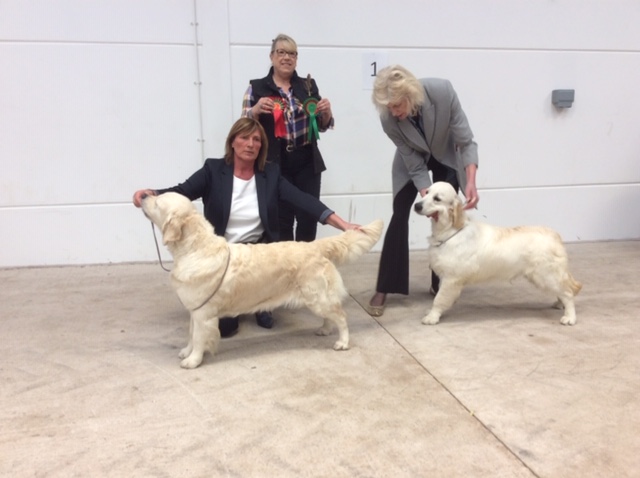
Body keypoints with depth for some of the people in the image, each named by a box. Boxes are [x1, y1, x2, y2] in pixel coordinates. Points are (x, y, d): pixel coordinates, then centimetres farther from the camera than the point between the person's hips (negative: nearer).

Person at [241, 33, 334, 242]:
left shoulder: (308, 85, 10)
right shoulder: (257, 88, 1)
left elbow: (322, 126, 15)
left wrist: (326, 111, -6)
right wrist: (256, 110, -18)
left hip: (307, 163, 3)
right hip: (275, 165, -2)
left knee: (308, 217, 4)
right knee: (281, 221, 2)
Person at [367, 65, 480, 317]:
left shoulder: (442, 91, -36)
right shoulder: (388, 118, -32)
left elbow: (466, 142, -29)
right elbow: (415, 164, -25)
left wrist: (470, 182, -40)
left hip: (447, 156, 1)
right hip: (412, 159, 0)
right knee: (399, 215, -8)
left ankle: (439, 283, 13)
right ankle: (383, 289, 0)